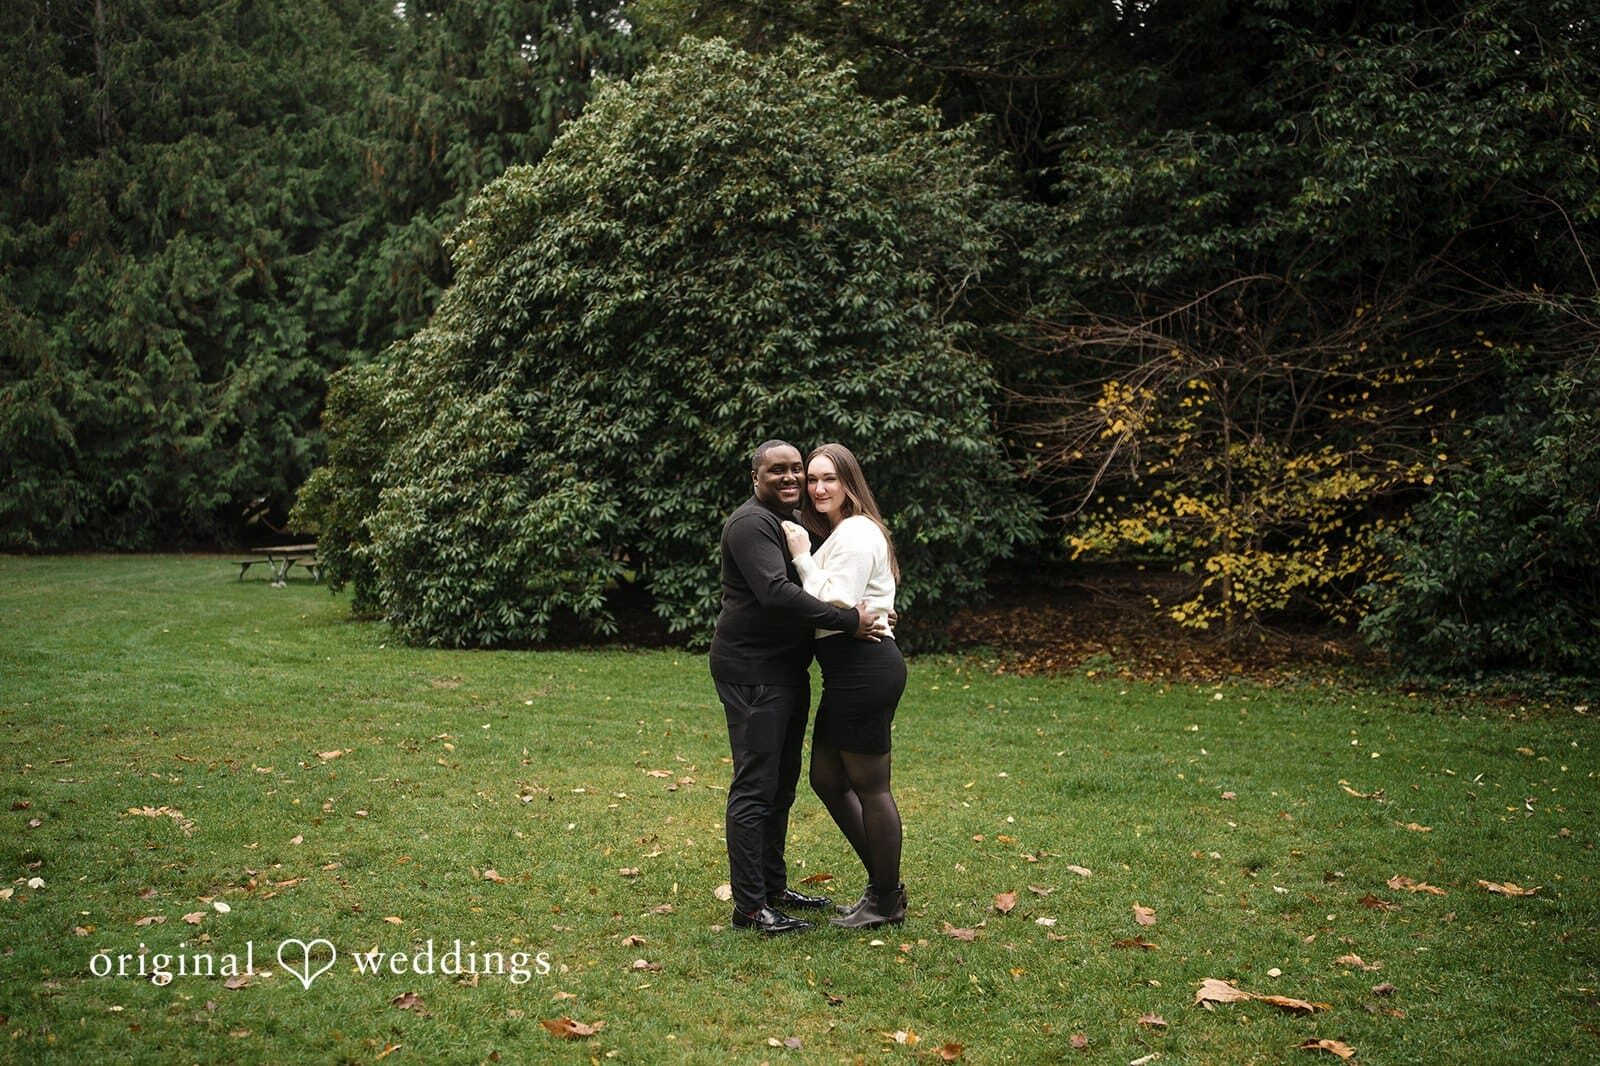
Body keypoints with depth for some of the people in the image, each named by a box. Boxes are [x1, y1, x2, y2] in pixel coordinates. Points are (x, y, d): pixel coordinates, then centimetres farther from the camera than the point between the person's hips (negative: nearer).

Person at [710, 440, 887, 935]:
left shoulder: (793, 521, 18)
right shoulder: (751, 523, -16)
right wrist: (849, 620, -28)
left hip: (787, 671, 10)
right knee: (755, 787, -7)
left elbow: (808, 584, 30)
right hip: (752, 674, -10)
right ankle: (750, 906, -1)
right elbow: (777, 592, -29)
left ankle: (774, 885, 28)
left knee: (782, 784, 17)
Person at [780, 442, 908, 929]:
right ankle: (883, 882, 26)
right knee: (827, 778, 16)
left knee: (868, 785, 0)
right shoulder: (840, 532, 19)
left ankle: (887, 902, 13)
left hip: (865, 668, -11)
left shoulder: (856, 533, -13)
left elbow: (835, 606, -20)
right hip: (850, 669, 11)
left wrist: (803, 557, -14)